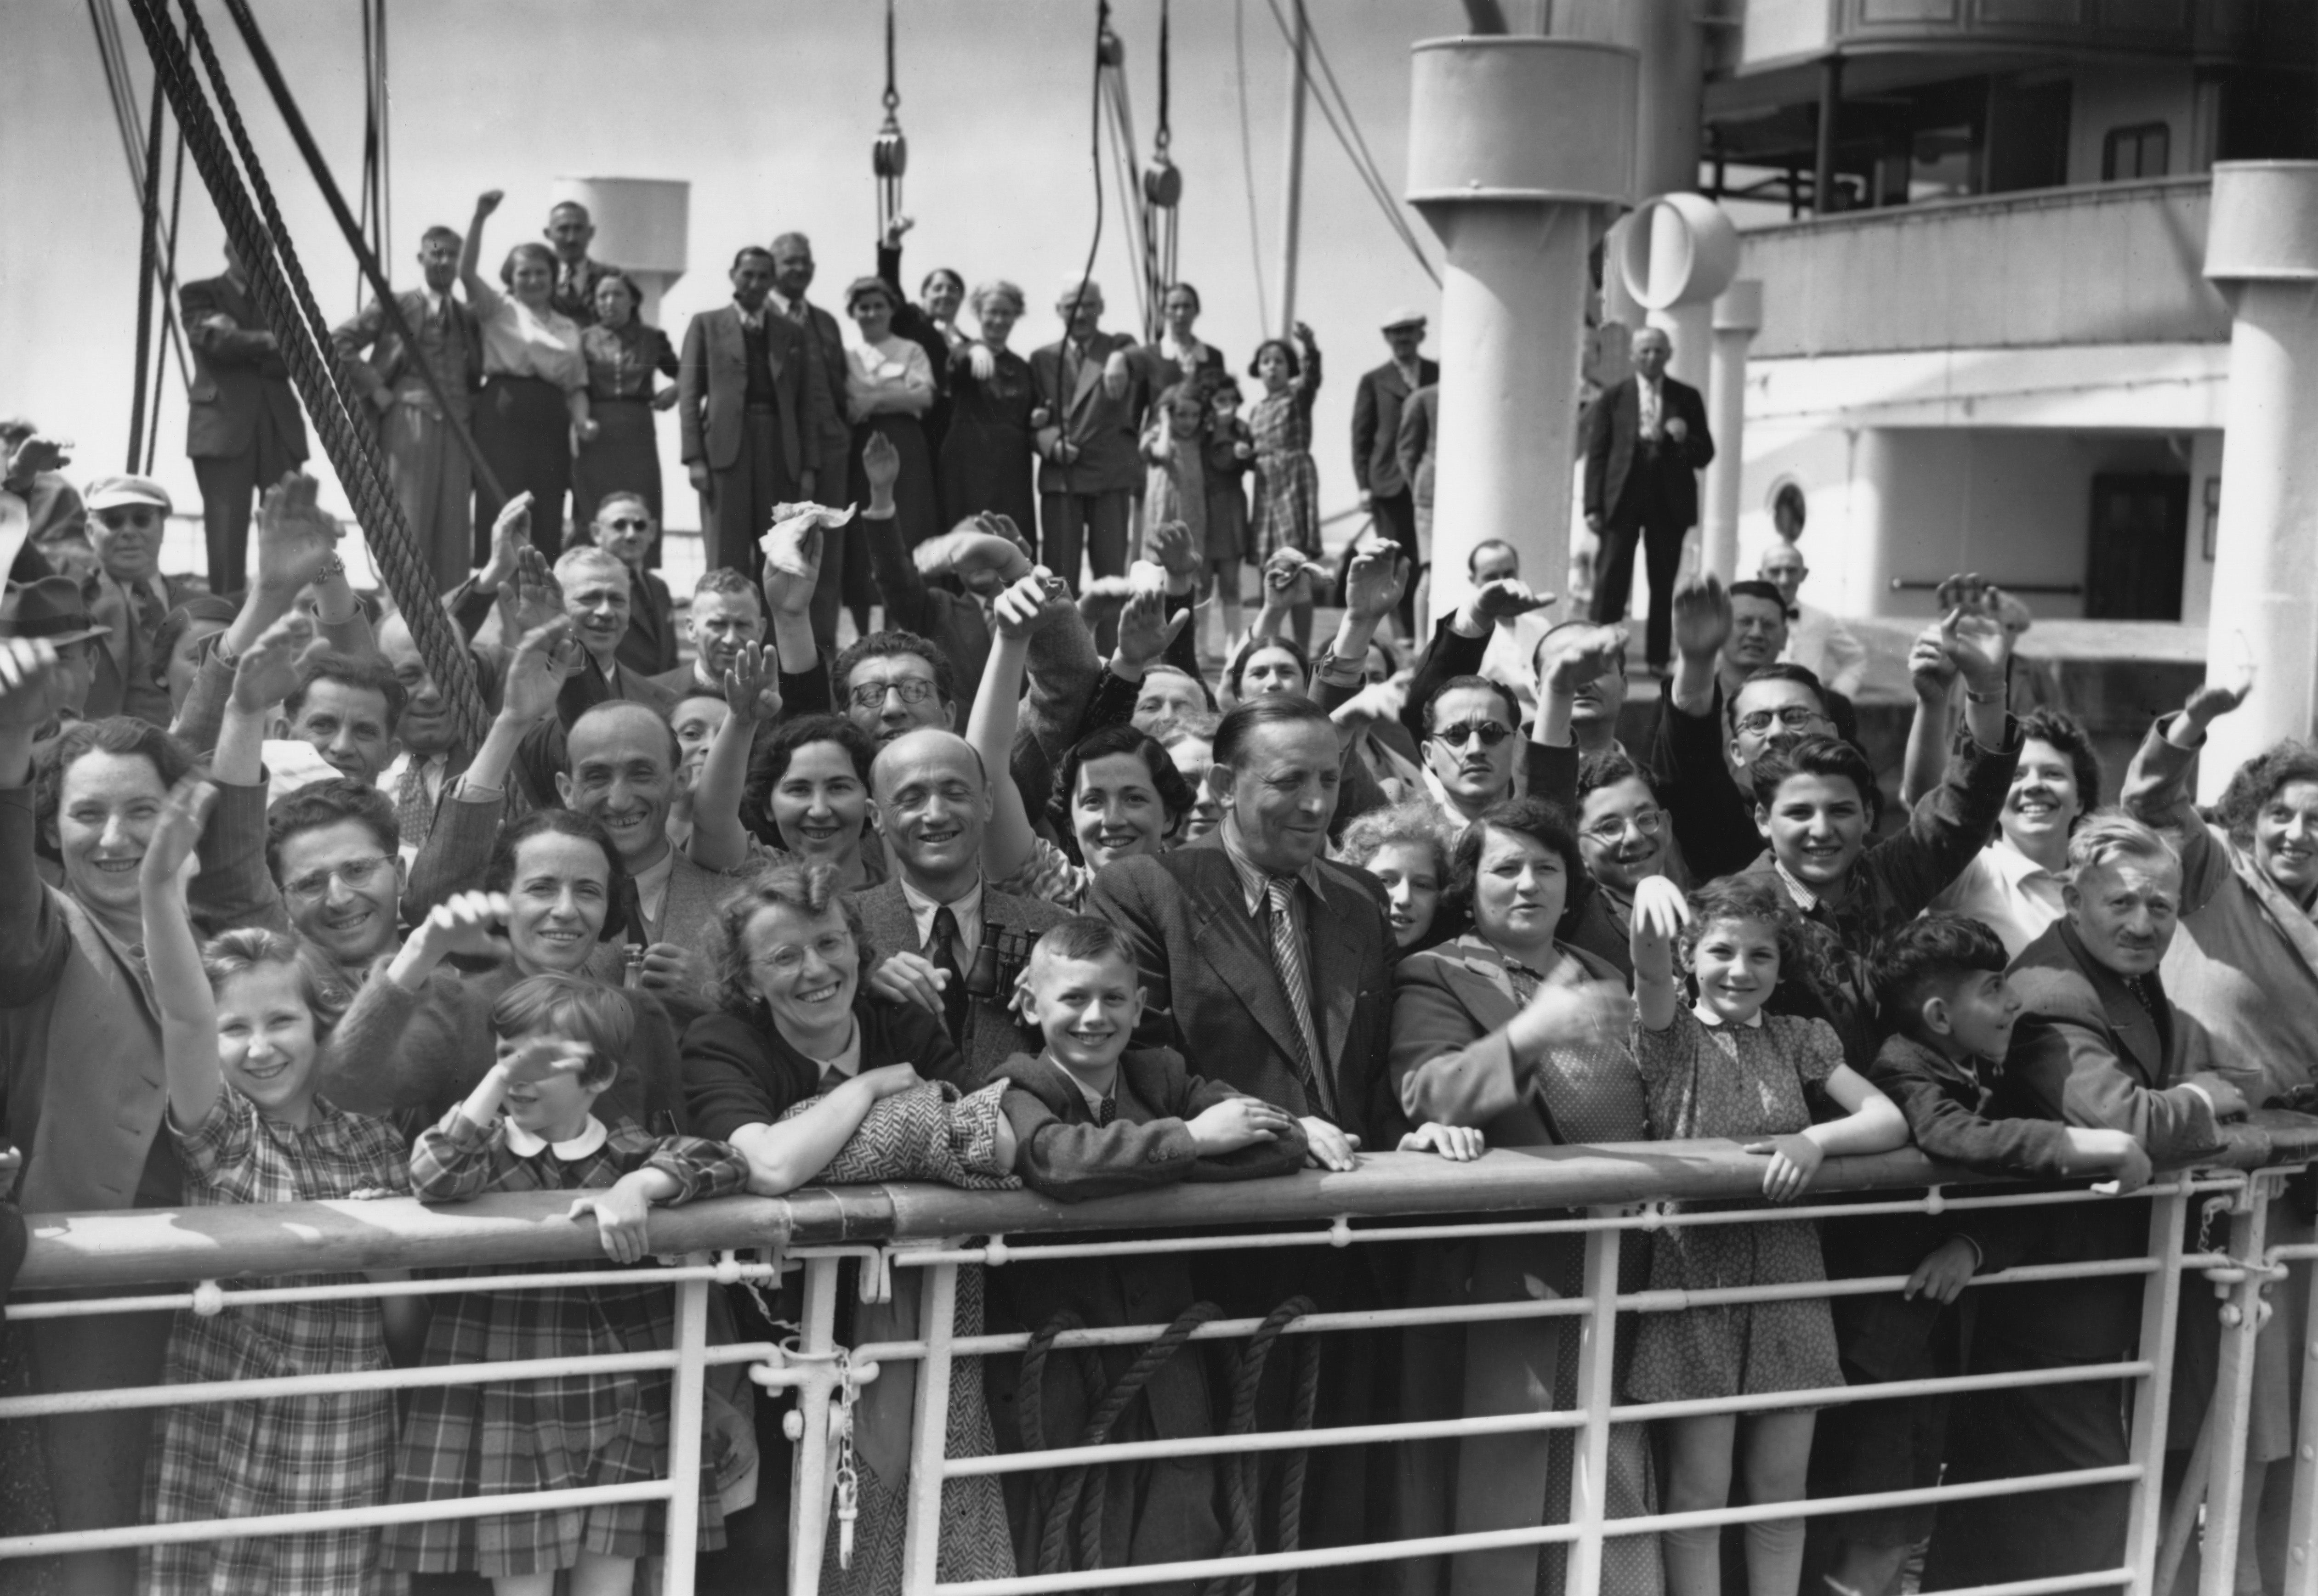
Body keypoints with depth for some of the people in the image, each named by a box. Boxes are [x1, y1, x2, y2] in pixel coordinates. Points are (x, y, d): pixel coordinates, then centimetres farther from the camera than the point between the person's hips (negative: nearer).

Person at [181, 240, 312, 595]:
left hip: (279, 428, 3)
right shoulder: (199, 294, 11)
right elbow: (218, 344, -7)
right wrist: (269, 342, -4)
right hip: (224, 427, -3)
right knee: (227, 530, -9)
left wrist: (243, 343, -4)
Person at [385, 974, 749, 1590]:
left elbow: (725, 1162, -9)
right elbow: (433, 1179, -21)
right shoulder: (488, 1148, 0)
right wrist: (498, 1077, -18)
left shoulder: (631, 1150, 3)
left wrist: (639, 1186, -24)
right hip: (509, 1410, -1)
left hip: (622, 1409, 1)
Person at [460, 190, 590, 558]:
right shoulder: (499, 311, 8)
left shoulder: (568, 328, 20)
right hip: (504, 416, -4)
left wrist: (582, 421, -1)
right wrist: (480, 218, -17)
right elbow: (467, 272, -7)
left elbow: (576, 384, 18)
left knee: (547, 517, 1)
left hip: (550, 423, 4)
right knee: (502, 513, -9)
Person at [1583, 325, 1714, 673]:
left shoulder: (1687, 399, 9)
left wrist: (1684, 439, -13)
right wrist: (1593, 506, -4)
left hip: (1669, 502, 1)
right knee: (1612, 578, -5)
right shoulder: (1614, 397, 6)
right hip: (1622, 499, -1)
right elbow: (1597, 454, 3)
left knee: (1664, 583, 4)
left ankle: (1658, 658, 10)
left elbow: (1705, 455, 9)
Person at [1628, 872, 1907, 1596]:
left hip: (1786, 1278, 3)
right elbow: (1651, 970, -24)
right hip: (1695, 1271, -3)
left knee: (1782, 1488, 9)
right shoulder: (1672, 1033, -1)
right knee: (1698, 1493, 1)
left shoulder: (1798, 1039, 9)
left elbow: (1889, 1119, 2)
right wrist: (1652, 898, -46)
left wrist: (1817, 1139, -19)